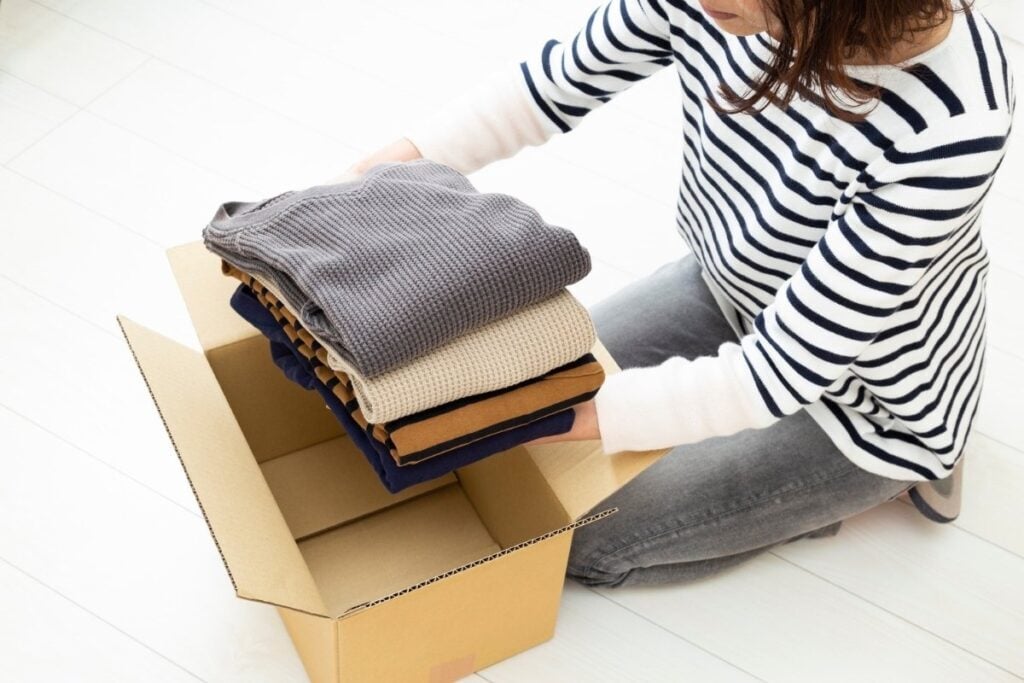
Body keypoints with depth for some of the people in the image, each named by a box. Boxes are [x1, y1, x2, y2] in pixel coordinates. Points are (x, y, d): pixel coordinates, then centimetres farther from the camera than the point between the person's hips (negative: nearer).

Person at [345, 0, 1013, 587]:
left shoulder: (950, 117, -39)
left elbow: (789, 367, -33)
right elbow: (563, 78, -5)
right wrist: (403, 161, -15)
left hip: (864, 395, -6)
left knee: (576, 533, -3)